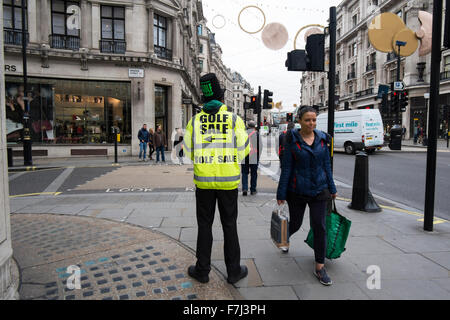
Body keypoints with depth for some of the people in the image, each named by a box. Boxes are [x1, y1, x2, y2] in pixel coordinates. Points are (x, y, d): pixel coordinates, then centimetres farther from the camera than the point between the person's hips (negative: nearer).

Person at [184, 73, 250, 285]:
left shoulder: (195, 121, 1)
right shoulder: (234, 119, -3)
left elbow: (189, 152, 5)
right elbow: (243, 150, -3)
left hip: (203, 179, 1)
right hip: (228, 180, -1)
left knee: (205, 225, 13)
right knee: (229, 225, 11)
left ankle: (202, 270, 23)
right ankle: (233, 271, 22)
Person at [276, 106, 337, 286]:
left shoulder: (322, 139, 1)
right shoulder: (293, 140, -8)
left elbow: (326, 164, 9)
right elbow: (286, 168, -7)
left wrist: (332, 188, 11)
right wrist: (281, 194, -6)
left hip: (319, 189, 2)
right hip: (297, 191, -2)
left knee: (319, 226, -3)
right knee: (295, 224, 13)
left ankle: (319, 267, 10)